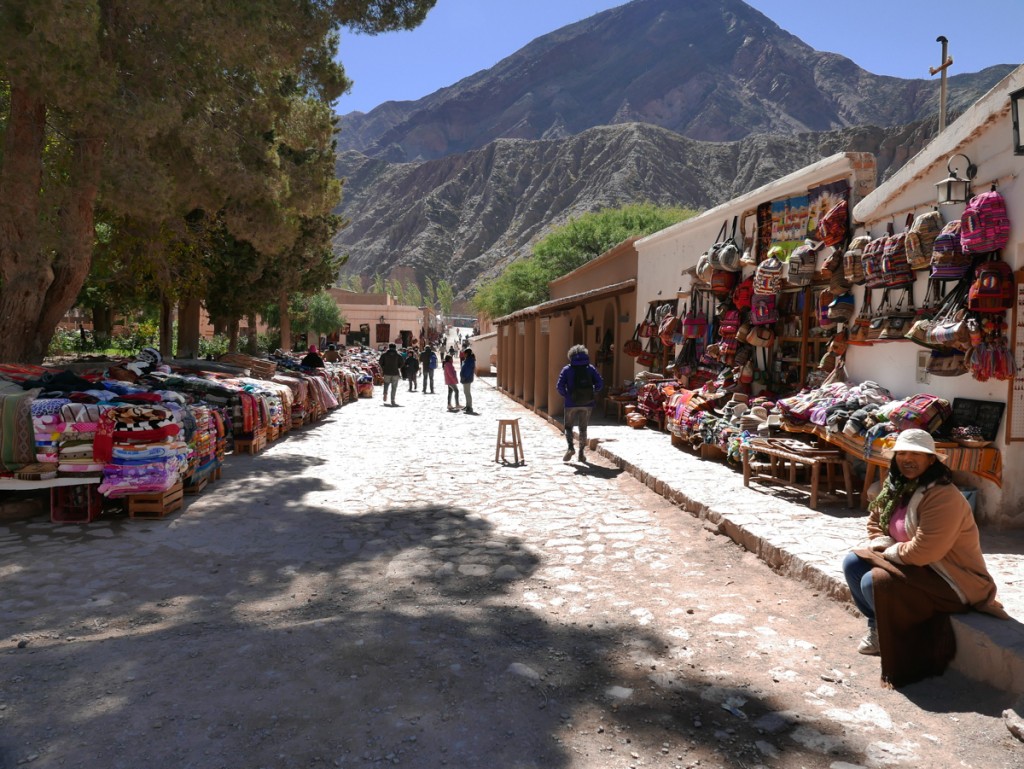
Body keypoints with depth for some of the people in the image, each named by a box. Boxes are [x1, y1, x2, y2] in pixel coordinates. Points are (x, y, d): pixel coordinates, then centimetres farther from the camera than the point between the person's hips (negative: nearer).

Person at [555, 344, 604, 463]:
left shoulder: (567, 369, -2)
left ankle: (570, 447, -9)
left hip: (572, 403, -2)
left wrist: (566, 395, 5)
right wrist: (593, 393, 8)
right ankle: (582, 453, 14)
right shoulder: (590, 368, 3)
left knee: (568, 427, 13)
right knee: (583, 428, 13)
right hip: (587, 404, 2)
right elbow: (600, 383, -6)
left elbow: (560, 386, -10)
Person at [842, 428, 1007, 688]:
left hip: (953, 582, -9)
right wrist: (884, 545, -7)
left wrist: (891, 550, -12)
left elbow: (922, 552, -31)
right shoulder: (897, 487, 1)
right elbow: (875, 523, 14)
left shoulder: (943, 496, -27)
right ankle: (877, 626, 16)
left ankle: (904, 646, -1)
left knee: (874, 582, -26)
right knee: (853, 563, 0)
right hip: (912, 563, 9)